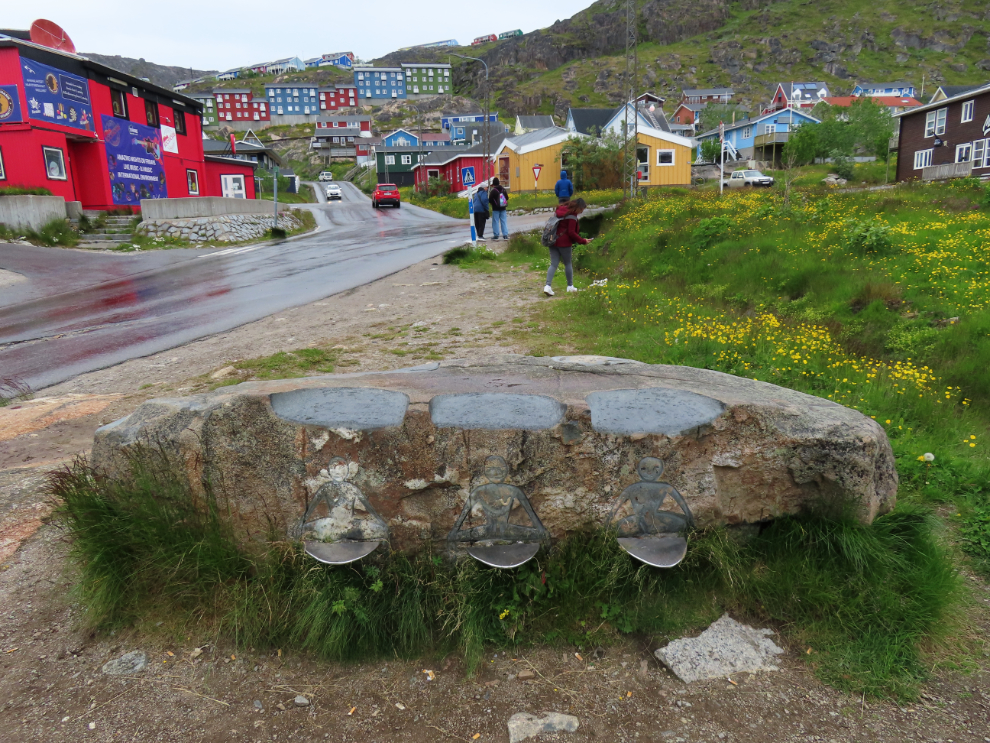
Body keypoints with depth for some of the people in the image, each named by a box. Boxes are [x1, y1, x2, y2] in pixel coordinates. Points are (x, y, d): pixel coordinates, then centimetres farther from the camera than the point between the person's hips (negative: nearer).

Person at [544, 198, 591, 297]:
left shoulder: (559, 210, 11)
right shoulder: (572, 216, -13)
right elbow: (571, 233, -16)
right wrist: (583, 241, -9)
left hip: (553, 240, 6)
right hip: (564, 242, -6)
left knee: (553, 264, 5)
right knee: (568, 263, 11)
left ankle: (547, 286, -9)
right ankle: (570, 286, 21)